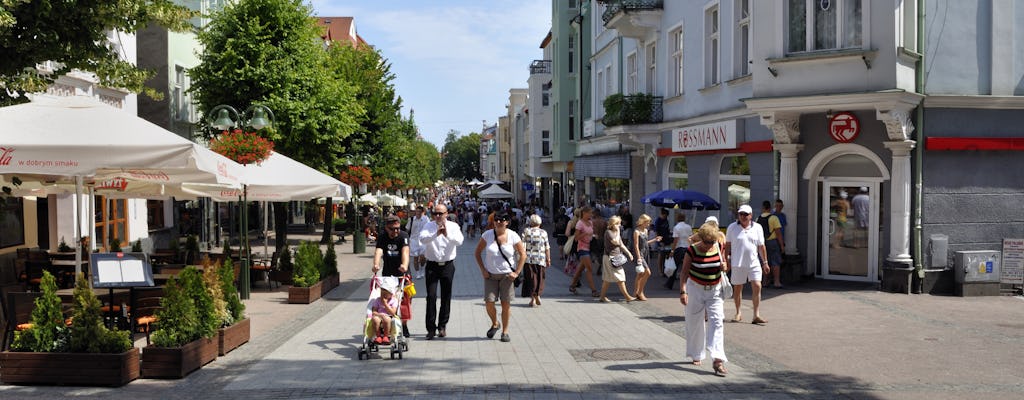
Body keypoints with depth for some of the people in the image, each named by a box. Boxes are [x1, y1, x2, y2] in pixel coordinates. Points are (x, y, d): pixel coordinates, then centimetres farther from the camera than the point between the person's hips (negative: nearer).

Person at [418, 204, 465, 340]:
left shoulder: (453, 226, -1)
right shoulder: (429, 226, -1)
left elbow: (459, 241, -19)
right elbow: (422, 239, -21)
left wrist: (447, 234, -38)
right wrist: (436, 234, -37)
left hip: (447, 265, 1)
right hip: (432, 265, -1)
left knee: (446, 297, 10)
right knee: (431, 296, -5)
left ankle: (442, 326, 24)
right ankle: (431, 328, 0)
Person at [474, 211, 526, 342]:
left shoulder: (513, 236, -8)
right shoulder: (487, 235, -5)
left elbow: (523, 254, -1)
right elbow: (478, 252, 5)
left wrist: (517, 272, -6)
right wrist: (483, 270, -2)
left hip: (507, 275, -1)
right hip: (490, 275, 1)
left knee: (506, 304, -1)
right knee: (489, 302, -7)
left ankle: (505, 332, 13)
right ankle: (495, 324, 22)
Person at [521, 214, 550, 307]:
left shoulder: (526, 231, 0)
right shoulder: (544, 232, 4)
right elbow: (547, 248, 4)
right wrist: (548, 259, 9)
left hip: (529, 258, -1)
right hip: (541, 259, 1)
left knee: (531, 278, 3)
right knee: (539, 278, 15)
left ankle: (533, 298, 0)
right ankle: (538, 296, 14)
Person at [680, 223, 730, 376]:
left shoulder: (719, 248, -1)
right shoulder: (692, 250, -12)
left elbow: (726, 266, 13)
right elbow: (684, 272, -12)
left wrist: (725, 267, -11)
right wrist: (683, 291, -23)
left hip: (715, 290, 2)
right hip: (696, 289, -2)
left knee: (717, 322, -10)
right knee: (695, 323, 7)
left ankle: (718, 360, -15)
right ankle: (696, 355, 27)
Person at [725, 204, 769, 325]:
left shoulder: (757, 228, 5)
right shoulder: (732, 227, 1)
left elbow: (761, 246, 8)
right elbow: (727, 245, 7)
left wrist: (765, 262, 8)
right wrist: (726, 259, 3)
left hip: (754, 262, 1)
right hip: (737, 263, -1)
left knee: (757, 287, -8)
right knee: (737, 288, 6)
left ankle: (756, 315, -4)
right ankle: (738, 313, 22)